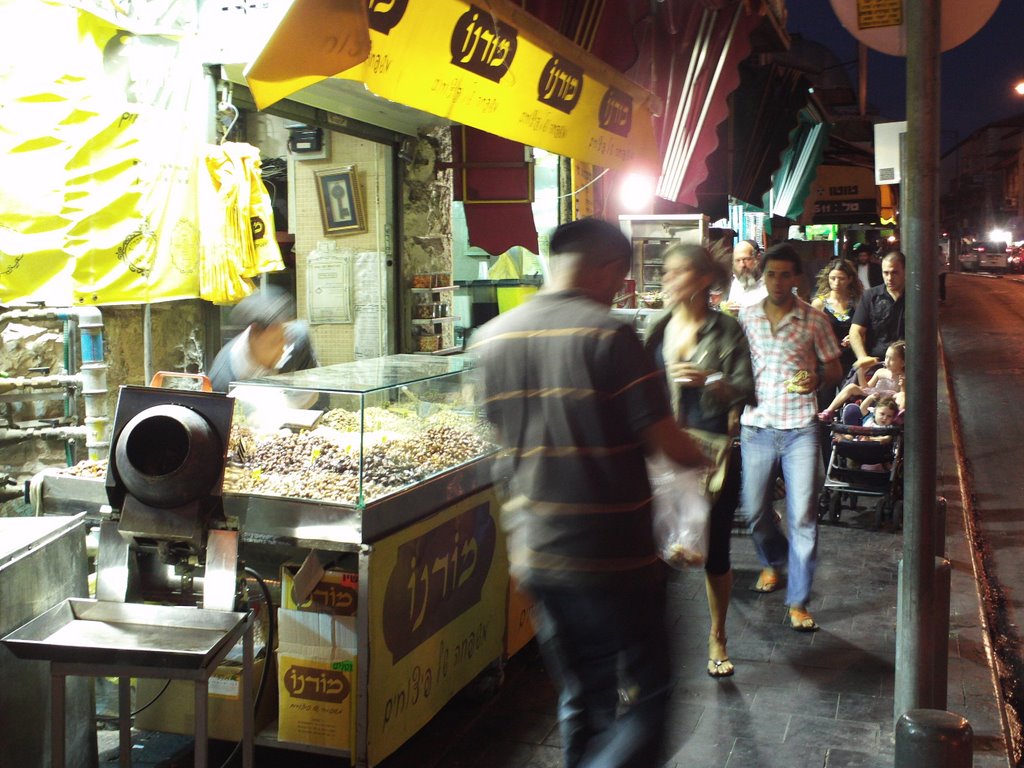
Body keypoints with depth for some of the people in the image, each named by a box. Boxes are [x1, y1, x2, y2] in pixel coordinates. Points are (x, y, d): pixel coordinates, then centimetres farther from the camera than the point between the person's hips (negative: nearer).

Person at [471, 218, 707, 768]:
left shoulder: (491, 337, 4)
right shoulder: (608, 335, -14)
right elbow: (667, 442, -14)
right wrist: (700, 459, 7)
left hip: (534, 552, 6)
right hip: (614, 556, -6)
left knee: (581, 698, 20)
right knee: (650, 697, 8)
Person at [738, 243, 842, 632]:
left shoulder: (814, 319, -1)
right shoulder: (746, 316, 5)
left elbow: (835, 369, 6)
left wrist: (817, 379, -15)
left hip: (800, 429, -2)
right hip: (756, 426, 2)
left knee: (803, 515, -4)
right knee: (754, 510, 11)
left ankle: (798, 601, 7)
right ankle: (773, 561, 42)